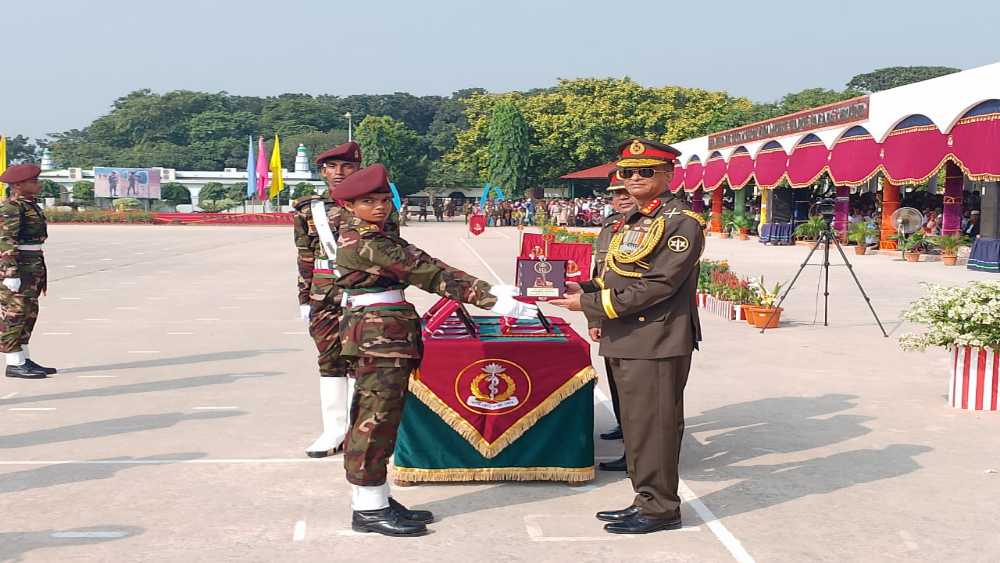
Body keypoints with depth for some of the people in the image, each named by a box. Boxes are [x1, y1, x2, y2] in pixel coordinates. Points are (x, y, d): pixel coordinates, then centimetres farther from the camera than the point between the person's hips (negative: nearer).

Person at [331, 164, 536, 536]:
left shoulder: (378, 237, 16)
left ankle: (375, 499, 22)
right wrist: (488, 297, -23)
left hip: (389, 335, 10)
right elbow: (423, 270, -21)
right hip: (377, 335, -10)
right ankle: (368, 509, 4)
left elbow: (421, 265, 9)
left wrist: (487, 290, 0)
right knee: (375, 419, -4)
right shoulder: (362, 242, -16)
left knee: (377, 419, 13)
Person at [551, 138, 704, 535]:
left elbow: (658, 286, -19)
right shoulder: (629, 222, 17)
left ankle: (659, 509, 10)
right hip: (625, 342, 9)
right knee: (634, 424, 15)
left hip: (658, 343, -9)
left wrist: (591, 304, -18)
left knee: (653, 426, -2)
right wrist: (585, 292, 4)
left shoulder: (682, 222, -12)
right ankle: (646, 501, 26)